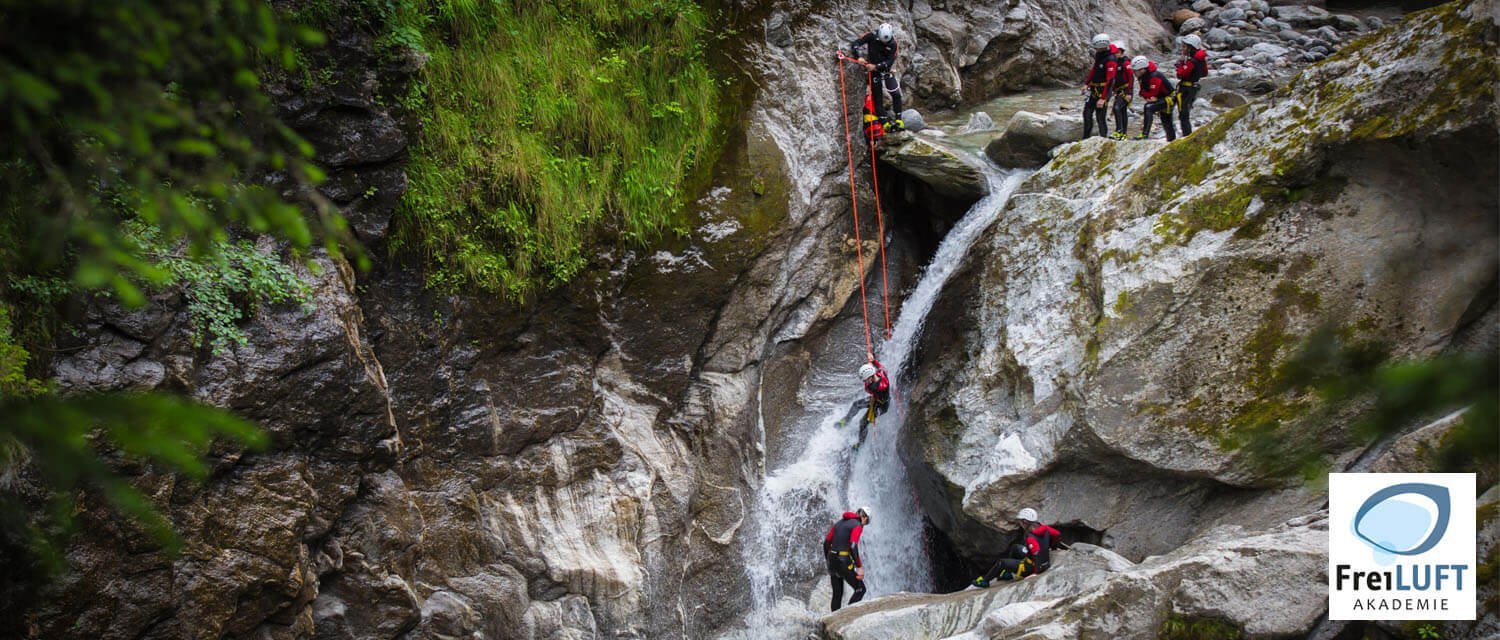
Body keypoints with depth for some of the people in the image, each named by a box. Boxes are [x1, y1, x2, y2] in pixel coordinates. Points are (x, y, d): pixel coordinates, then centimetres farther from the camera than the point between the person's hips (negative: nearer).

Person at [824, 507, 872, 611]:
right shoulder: (857, 525, -6)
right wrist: (859, 567, -16)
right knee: (860, 589, 4)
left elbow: (826, 543, 15)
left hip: (832, 560, 7)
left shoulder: (839, 522, 16)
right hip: (844, 562, -7)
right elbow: (853, 547, -19)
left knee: (837, 593, 16)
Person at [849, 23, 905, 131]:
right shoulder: (871, 36, -14)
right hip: (873, 71, -1)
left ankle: (898, 119, 1)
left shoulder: (893, 44, -12)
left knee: (896, 94, -8)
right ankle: (885, 122, -2)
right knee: (877, 97, -4)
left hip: (886, 70, 1)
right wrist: (858, 57, -31)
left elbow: (890, 61, -17)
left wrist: (876, 66, -29)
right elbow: (854, 44, -16)